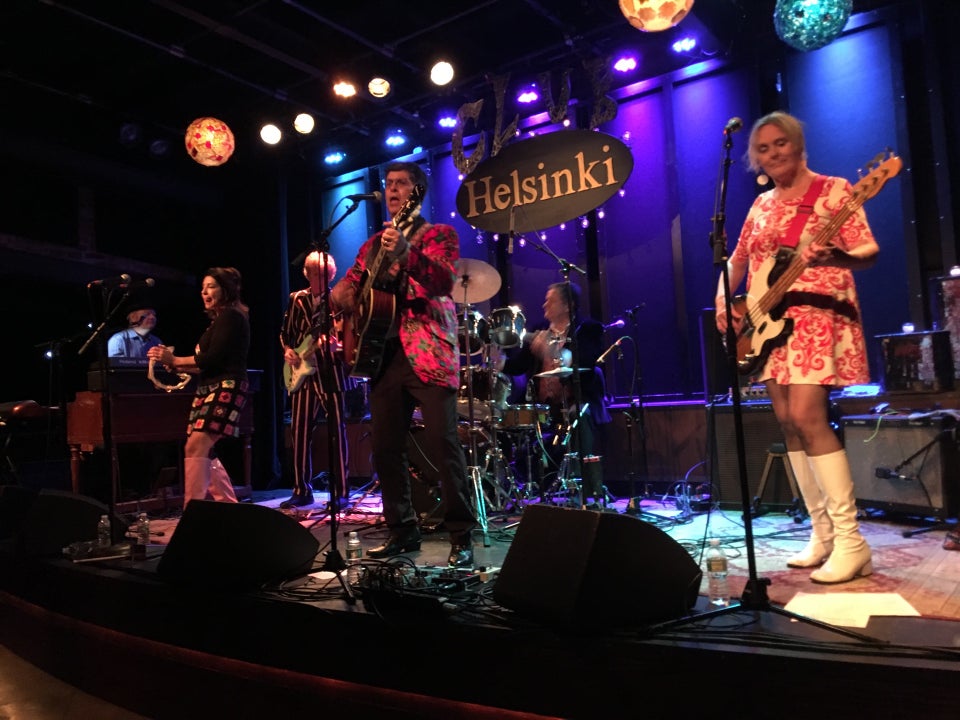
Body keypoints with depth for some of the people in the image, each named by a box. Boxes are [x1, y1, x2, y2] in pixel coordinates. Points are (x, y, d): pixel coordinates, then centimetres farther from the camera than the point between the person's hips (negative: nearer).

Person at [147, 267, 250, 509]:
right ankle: (228, 505, 18)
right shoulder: (220, 319, 22)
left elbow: (213, 358, -16)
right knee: (203, 451, 10)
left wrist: (174, 360, -7)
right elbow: (207, 365, 18)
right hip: (211, 389, 11)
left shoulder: (230, 316, -7)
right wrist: (175, 366, 7)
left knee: (195, 447, -19)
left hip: (225, 389, -11)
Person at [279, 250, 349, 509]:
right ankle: (302, 490, 14)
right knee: (300, 430, 4)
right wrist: (287, 350, -1)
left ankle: (340, 491, 4)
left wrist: (335, 342, -24)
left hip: (329, 369, -4)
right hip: (301, 370, 4)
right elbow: (285, 332, 18)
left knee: (336, 428, -3)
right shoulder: (296, 299, 13)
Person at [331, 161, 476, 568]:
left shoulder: (439, 235, 4)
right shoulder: (374, 244, 20)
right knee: (385, 447, 6)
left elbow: (446, 280, -15)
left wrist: (406, 253, -31)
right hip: (384, 351, 6)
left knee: (442, 444, -11)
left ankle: (461, 537, -1)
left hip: (428, 352, -6)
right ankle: (402, 529, 20)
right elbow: (349, 286, 19)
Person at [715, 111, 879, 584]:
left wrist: (838, 256, -30)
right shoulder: (761, 204, 18)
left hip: (817, 315, -6)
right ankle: (822, 534, 13)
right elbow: (736, 261, 23)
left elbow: (869, 251, -8)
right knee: (788, 424, 4)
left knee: (806, 417, -18)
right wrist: (722, 301, 6)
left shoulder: (833, 189, 0)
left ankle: (851, 543, -9)